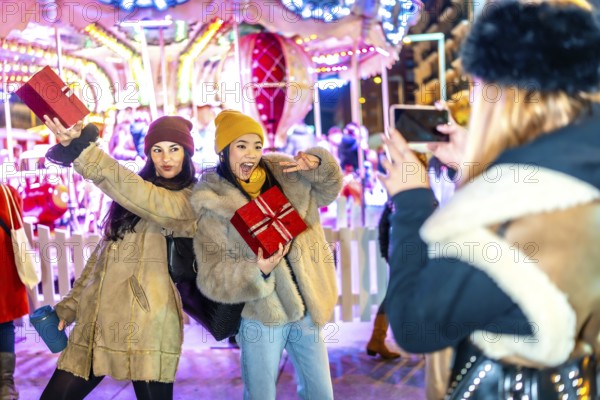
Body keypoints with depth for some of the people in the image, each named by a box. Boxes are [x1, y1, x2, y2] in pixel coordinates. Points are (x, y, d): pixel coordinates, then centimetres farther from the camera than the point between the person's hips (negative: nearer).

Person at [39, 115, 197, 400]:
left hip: (146, 325, -6)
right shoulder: (135, 192, 16)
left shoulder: (192, 200, -3)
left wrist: (82, 149, -28)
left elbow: (153, 204, -23)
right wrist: (69, 306, 17)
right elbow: (105, 251, 19)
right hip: (96, 321, 6)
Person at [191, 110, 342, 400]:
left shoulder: (283, 176, 2)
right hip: (261, 317, -4)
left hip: (308, 309, 5)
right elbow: (211, 276, -14)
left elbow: (327, 191, 18)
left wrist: (318, 164, -3)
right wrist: (257, 270, -30)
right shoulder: (212, 204, -11)